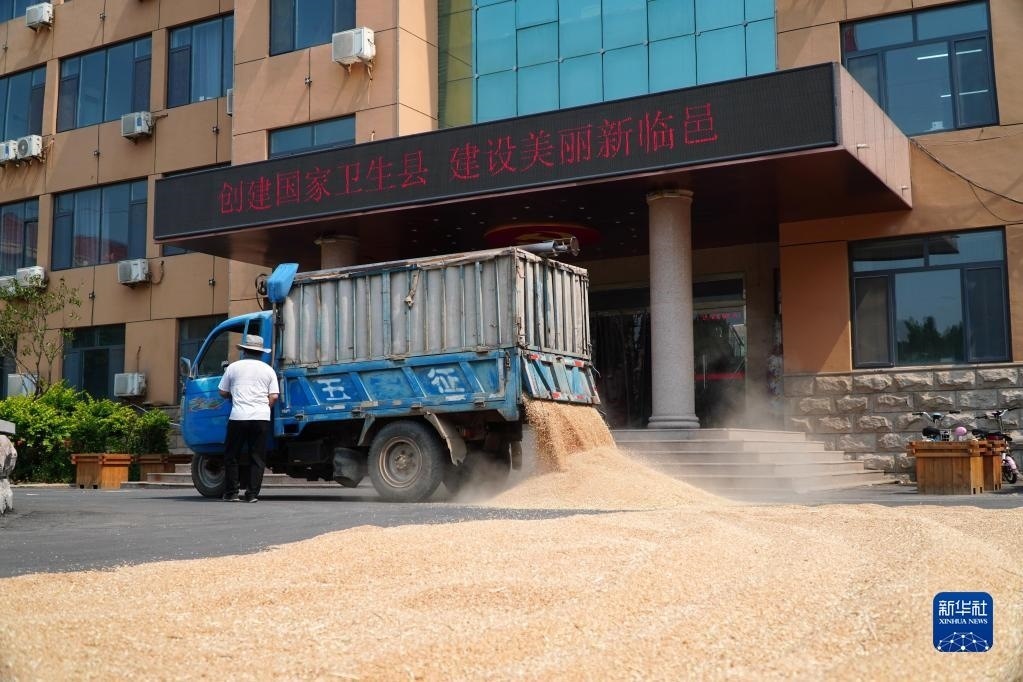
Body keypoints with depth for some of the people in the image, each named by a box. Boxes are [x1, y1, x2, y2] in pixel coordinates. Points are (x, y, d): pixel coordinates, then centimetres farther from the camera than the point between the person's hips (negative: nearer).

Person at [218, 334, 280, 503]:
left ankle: (231, 493, 13)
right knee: (257, 458, 6)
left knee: (231, 457, 11)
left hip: (238, 417, -1)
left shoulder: (234, 367, 7)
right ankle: (252, 494, 2)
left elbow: (223, 392, 12)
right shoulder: (268, 370, 8)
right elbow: (274, 396, 2)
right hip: (262, 419, 1)